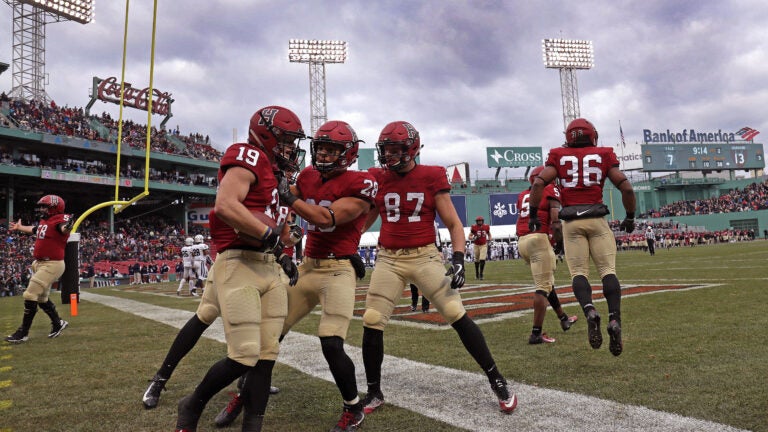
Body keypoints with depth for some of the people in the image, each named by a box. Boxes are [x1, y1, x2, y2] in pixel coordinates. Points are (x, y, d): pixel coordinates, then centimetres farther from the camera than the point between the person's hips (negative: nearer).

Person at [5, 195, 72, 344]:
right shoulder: (44, 221, 10)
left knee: (30, 295, -9)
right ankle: (58, 323, 34)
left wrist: (67, 227, -64)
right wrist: (19, 227, 50)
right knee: (41, 298, 18)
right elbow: (34, 229, 33)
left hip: (52, 265, -10)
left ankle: (23, 333, 1)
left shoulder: (60, 219, -17)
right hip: (40, 264, 10)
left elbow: (63, 228, -40)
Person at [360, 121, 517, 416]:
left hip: (425, 256, -3)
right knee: (371, 324, -1)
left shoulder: (431, 178, -4)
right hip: (388, 259, 3)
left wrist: (458, 258, -13)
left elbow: (453, 224, -1)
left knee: (458, 317, -7)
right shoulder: (377, 179, 3)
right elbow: (363, 222, 14)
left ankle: (497, 382, 9)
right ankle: (374, 393, 19)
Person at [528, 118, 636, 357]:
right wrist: (630, 217, 17)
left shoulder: (559, 157, 10)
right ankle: (615, 319, -13)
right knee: (608, 270, 3)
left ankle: (589, 311, -23)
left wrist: (533, 214, 4)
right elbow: (627, 188, 4)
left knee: (578, 272, 2)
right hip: (597, 219, 0)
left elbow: (538, 184, -3)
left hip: (571, 222, 0)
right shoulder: (604, 156, 10)